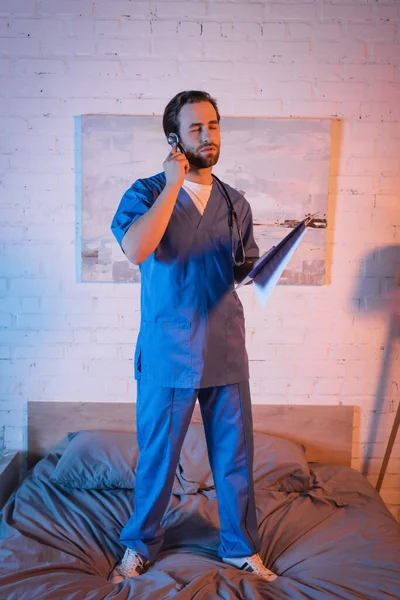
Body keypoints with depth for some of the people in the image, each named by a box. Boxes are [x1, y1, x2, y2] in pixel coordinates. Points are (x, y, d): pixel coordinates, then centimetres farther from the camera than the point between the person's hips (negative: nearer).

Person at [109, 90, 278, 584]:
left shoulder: (235, 203, 10)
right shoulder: (147, 193, -2)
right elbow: (135, 249, -23)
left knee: (235, 455, 13)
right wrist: (173, 184, -18)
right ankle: (140, 544, 36)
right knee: (156, 456, 11)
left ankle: (241, 547, 35)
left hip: (226, 349, 4)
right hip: (168, 352, -3)